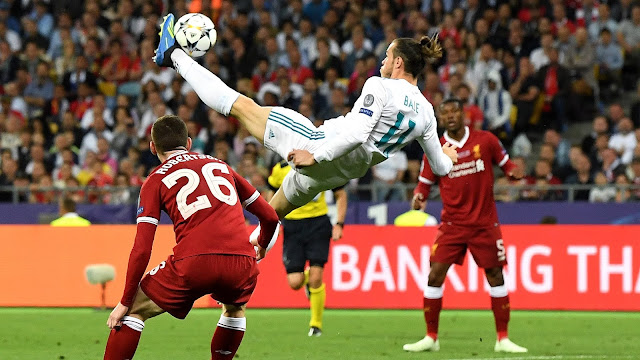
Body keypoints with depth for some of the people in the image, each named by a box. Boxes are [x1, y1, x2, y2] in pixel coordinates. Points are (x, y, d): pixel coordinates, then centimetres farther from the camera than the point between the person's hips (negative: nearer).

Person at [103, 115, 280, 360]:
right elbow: (269, 216, 27)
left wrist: (125, 302, 10)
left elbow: (142, 250, 5)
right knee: (235, 308, 36)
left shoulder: (156, 181, 13)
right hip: (241, 264, 3)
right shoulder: (220, 165, 25)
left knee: (134, 310, 14)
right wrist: (262, 247, 48)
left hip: (193, 263, -3)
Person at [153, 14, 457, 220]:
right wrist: (447, 156, 31)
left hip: (323, 144, -6)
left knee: (241, 106, 5)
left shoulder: (380, 87, -15)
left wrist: (316, 155, -22)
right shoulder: (426, 112, 3)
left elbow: (357, 133, -27)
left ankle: (174, 56, 15)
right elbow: (440, 167, 9)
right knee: (272, 214, 28)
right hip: (344, 172, 6)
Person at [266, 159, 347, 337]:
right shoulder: (281, 169, -3)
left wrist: (339, 224, -2)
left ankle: (316, 324, 9)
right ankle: (307, 278, 33)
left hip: (318, 224, -1)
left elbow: (341, 195, 7)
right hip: (292, 226, 1)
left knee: (316, 277, -11)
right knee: (294, 282, -7)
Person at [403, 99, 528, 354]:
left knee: (495, 276, 1)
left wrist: (514, 171, -14)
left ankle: (503, 339, 11)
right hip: (452, 224, 0)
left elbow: (505, 163, 9)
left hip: (485, 224, 0)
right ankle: (431, 338, 3)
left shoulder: (486, 140, -1)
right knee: (435, 275, -8)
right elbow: (425, 182, 7)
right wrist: (419, 196, -15)